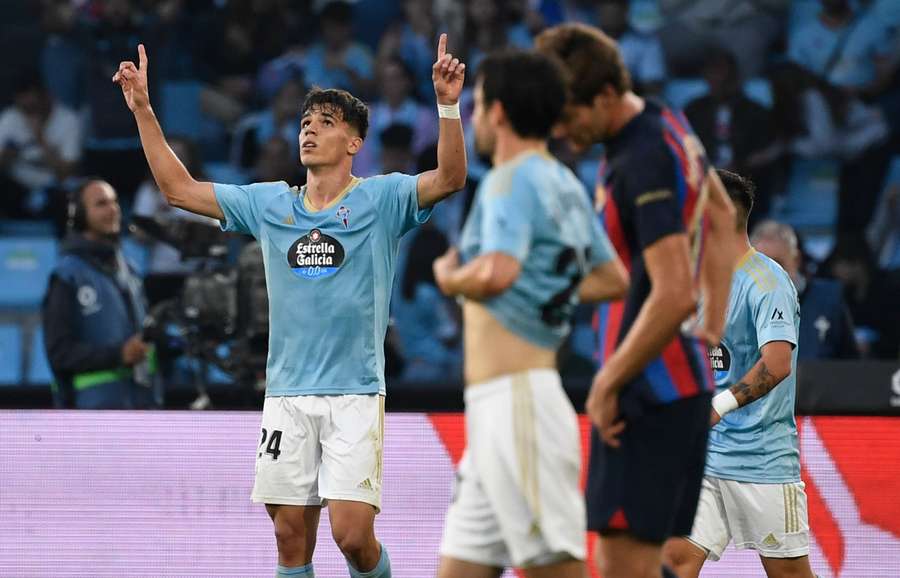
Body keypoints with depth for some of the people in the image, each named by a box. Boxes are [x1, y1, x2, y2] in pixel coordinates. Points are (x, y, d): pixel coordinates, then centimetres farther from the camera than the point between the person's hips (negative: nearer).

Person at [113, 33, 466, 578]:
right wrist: (143, 110, 8)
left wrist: (448, 105, -31)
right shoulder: (269, 203, 11)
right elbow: (179, 188, 15)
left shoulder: (380, 199, -1)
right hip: (286, 395, 4)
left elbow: (450, 178, -17)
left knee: (353, 534, -12)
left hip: (354, 395, -4)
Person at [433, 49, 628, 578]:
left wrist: (449, 276, -6)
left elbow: (497, 272, -26)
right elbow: (613, 280, 26)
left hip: (515, 402, -10)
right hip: (496, 413, 10)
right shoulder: (566, 186, 17)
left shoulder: (513, 180, -10)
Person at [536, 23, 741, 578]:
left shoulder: (644, 163, -20)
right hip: (689, 377, 10)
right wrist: (713, 325, 24)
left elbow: (674, 296, -27)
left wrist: (607, 385, -18)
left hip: (648, 388, -10)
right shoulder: (670, 125, 10)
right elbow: (721, 217, 28)